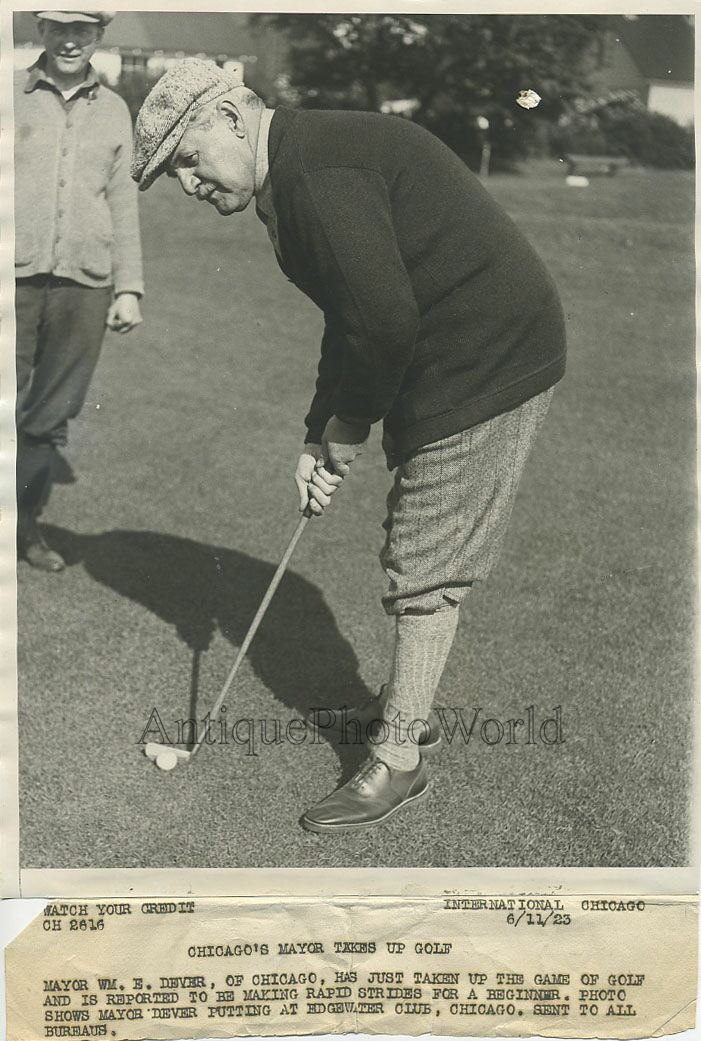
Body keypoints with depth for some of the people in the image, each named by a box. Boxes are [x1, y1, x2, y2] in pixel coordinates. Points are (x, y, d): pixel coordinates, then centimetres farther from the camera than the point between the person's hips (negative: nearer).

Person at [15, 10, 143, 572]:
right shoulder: (13, 94, 6)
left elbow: (122, 203, 16)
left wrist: (129, 287, 11)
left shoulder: (113, 109, 15)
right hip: (16, 276, -2)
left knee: (52, 417, 5)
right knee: (7, 408, -4)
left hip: (84, 283, 2)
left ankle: (26, 521, 18)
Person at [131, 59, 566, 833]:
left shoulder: (320, 172, -20)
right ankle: (406, 702, 35)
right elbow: (350, 322, 16)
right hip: (494, 353, 10)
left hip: (489, 358, -10)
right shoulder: (306, 175, 14)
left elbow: (386, 322, -26)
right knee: (418, 554, 19)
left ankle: (398, 762, 8)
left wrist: (347, 429, -10)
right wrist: (320, 439, 8)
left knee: (424, 567, -4)